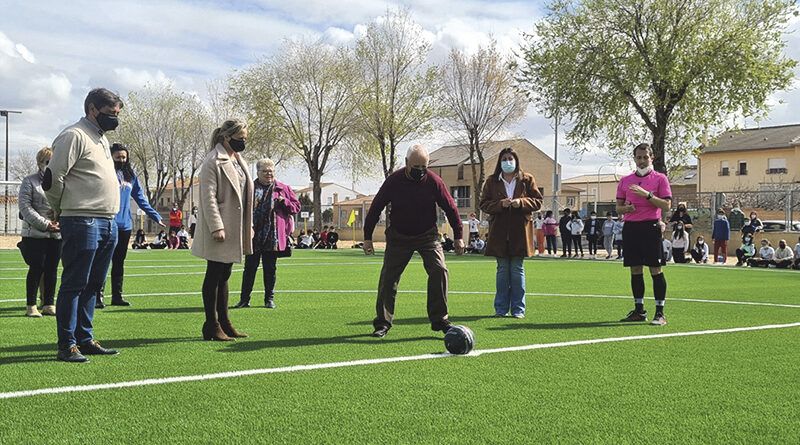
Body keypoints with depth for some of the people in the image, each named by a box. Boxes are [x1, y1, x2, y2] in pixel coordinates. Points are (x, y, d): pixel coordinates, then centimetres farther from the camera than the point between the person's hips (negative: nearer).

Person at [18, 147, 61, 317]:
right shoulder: (29, 182, 0)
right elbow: (25, 207, -9)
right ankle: (31, 306, 7)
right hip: (35, 234, -4)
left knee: (52, 269, 7)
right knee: (36, 269, -2)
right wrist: (45, 224, -17)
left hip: (57, 233, 4)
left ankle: (49, 305, 16)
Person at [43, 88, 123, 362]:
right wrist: (63, 210, 1)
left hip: (107, 223, 9)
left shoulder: (101, 138, 20)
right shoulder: (74, 136, -9)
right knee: (74, 284, -4)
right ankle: (67, 345, 2)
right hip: (83, 223, -9)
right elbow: (52, 179, -13)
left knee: (92, 285, 14)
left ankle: (84, 339, 22)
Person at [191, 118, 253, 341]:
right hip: (220, 230, -9)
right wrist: (216, 227, -22)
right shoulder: (213, 162, -11)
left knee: (224, 276, 14)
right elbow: (208, 197, -17)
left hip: (235, 229, 9)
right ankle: (211, 326, 4)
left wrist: (249, 226, 17)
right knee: (214, 276, -2)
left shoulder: (238, 160, 16)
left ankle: (223, 322, 20)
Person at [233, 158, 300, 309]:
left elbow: (296, 207, 9)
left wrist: (284, 202, -10)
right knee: (250, 267, 5)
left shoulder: (283, 189, 7)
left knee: (270, 269, 9)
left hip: (273, 237, 1)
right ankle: (244, 299, 13)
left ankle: (269, 299, 20)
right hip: (253, 237, -1)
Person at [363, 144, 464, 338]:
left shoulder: (434, 181, -13)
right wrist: (367, 237, -5)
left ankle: (440, 319, -6)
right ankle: (383, 322, 9)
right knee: (388, 277, -3)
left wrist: (458, 236, -2)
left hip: (427, 235, 0)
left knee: (439, 270, -15)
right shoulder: (393, 181, -14)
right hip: (398, 237, 0)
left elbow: (450, 208, -2)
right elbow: (375, 208, -5)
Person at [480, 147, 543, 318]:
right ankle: (501, 309, 12)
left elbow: (537, 201, 4)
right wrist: (500, 204, -14)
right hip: (499, 231, 1)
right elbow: (484, 204, 4)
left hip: (519, 231, -1)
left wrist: (521, 202, -14)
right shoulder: (492, 181, 8)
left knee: (517, 270, 2)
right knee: (502, 270, 5)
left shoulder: (527, 180, 6)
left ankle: (518, 309, 9)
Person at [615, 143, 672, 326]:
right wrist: (625, 208, -7)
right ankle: (639, 310, 16)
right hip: (630, 227, 4)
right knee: (635, 271, 7)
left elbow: (667, 205, -7)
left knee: (656, 270, -5)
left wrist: (647, 194, -18)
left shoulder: (660, 178, 2)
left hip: (651, 227, -4)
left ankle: (660, 313, -1)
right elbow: (618, 208, 16)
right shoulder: (625, 180, 13)